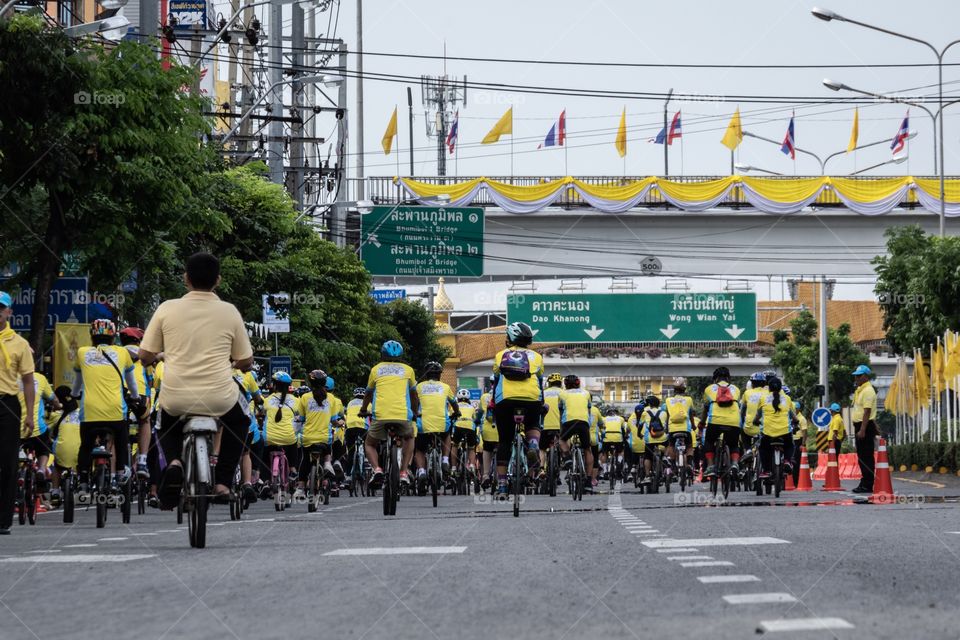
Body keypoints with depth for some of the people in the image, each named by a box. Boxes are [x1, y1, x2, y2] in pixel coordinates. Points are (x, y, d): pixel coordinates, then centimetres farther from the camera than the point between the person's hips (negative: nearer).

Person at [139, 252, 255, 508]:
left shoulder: (167, 309, -3)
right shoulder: (229, 312, -2)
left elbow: (145, 357, 1)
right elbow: (246, 362, 6)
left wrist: (160, 358, 25)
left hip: (176, 398, 0)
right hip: (219, 398, 0)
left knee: (164, 424, 35)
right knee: (239, 421, 34)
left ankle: (174, 461, 2)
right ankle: (222, 482, 19)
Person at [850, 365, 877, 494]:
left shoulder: (868, 391, -14)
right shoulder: (860, 390, 18)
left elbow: (867, 412, -21)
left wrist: (862, 430, -25)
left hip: (866, 426, -10)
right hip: (859, 425, 10)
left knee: (866, 457, -9)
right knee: (862, 456, 13)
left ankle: (867, 485, -9)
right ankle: (864, 483, 19)